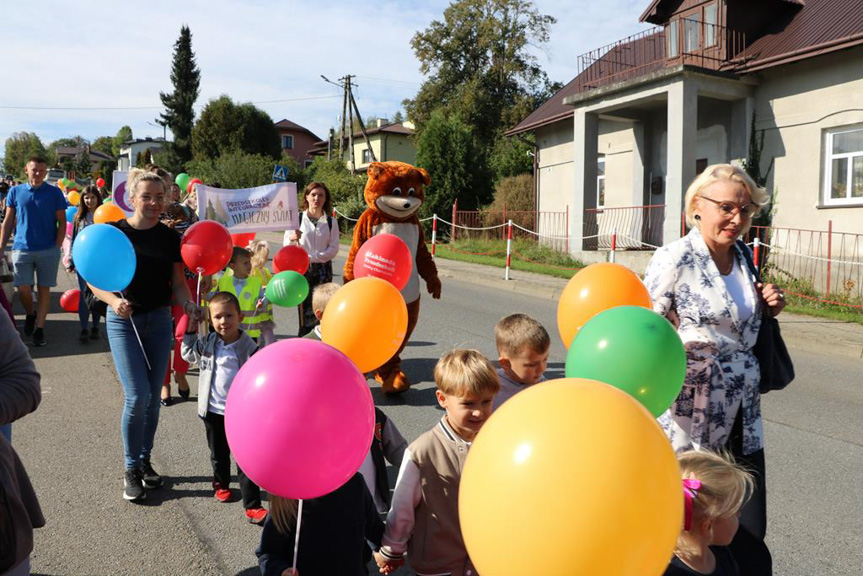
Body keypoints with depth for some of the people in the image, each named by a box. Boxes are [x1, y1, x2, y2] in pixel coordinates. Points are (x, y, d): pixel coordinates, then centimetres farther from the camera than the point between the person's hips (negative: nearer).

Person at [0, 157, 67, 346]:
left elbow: (62, 223, 2)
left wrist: (57, 248, -7)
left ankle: (39, 328, 13)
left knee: (44, 289, 4)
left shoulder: (55, 193, 0)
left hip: (48, 251, -1)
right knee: (23, 289, 0)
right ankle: (30, 314, 29)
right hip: (21, 249, 1)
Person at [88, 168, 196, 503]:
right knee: (137, 396, -10)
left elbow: (177, 280, 3)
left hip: (159, 319, 3)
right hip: (124, 321, -3)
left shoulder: (169, 237, 1)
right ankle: (131, 469, 9)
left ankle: (144, 461, 27)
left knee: (153, 397, 9)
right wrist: (113, 300, -24)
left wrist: (189, 304, -15)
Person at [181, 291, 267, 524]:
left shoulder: (249, 347, -14)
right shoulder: (208, 343, -3)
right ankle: (221, 483, 49)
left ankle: (252, 505, 3)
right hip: (213, 410, 4)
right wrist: (190, 332, 7)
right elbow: (189, 355, 17)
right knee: (219, 453, 23)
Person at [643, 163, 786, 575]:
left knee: (750, 533, 9)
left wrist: (769, 308, 2)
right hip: (692, 420, -6)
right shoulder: (674, 259, -12)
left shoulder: (742, 257, 9)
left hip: (743, 417, 6)